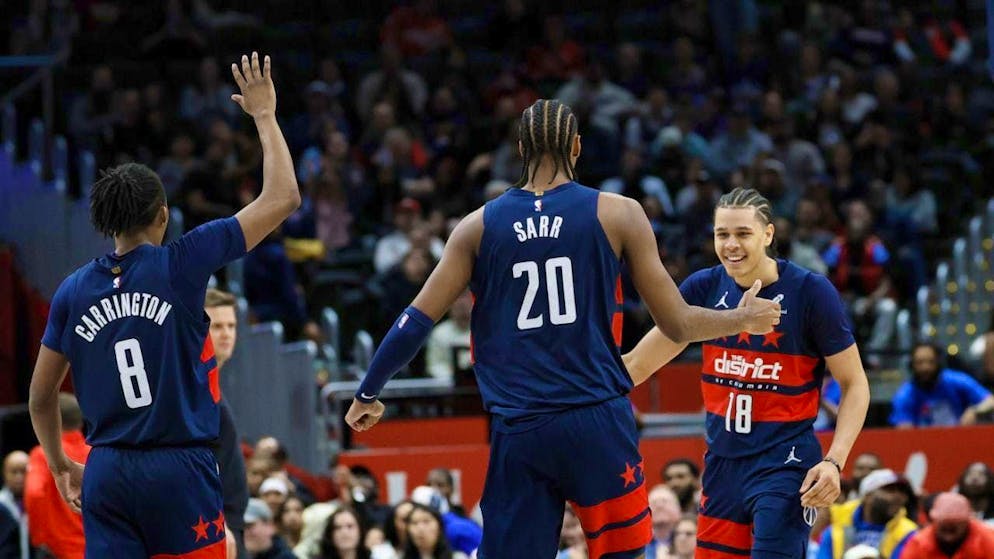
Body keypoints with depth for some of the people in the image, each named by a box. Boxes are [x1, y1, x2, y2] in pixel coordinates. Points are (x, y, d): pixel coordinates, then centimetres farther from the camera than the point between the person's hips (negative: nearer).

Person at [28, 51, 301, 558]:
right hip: (181, 467, -4)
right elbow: (282, 198, -2)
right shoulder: (180, 266, -6)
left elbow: (40, 396, 13)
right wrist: (264, 116, 9)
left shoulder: (72, 291, 6)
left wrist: (61, 466, 28)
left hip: (107, 474, 4)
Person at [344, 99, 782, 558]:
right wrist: (744, 319, 23)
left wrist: (367, 395, 22)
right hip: (597, 424, -2)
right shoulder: (618, 214, 1)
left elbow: (416, 323, 7)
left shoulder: (478, 226, 7)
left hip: (517, 434, 2)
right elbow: (677, 324, 4)